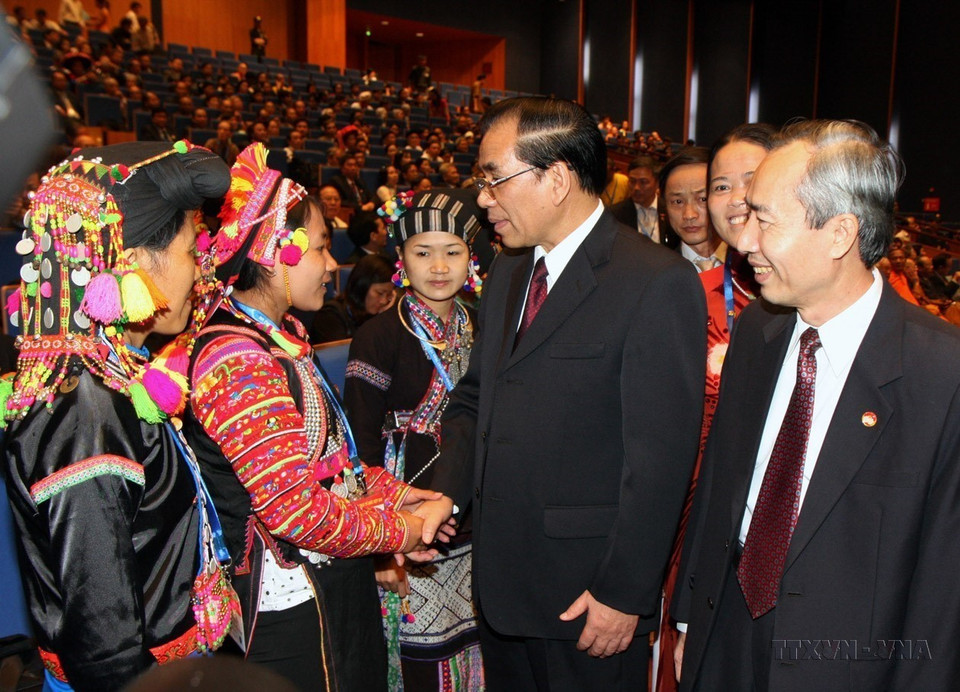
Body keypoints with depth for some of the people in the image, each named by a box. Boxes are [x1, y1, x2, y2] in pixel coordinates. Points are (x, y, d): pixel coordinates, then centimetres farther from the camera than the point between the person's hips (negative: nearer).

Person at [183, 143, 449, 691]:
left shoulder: (281, 334, 6)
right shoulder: (237, 363, -25)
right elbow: (294, 508, -26)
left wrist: (387, 489, 1)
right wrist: (396, 531, -14)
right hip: (291, 602, -9)